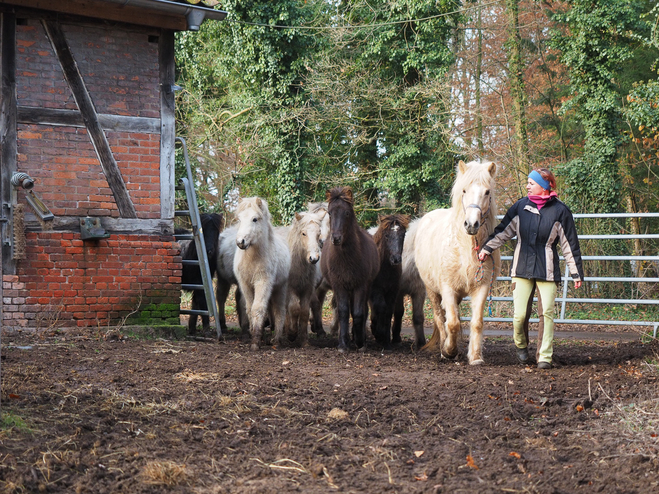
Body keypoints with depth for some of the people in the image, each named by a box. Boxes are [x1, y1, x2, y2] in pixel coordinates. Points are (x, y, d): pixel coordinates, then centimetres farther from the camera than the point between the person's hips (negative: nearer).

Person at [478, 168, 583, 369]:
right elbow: (503, 230, 10)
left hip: (547, 270, -2)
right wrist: (487, 248, -1)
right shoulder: (521, 207, 4)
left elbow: (570, 244, 1)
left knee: (546, 313, -5)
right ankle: (521, 345, 26)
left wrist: (576, 272, 1)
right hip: (522, 268, 2)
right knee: (520, 314, -2)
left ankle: (544, 356, 3)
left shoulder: (560, 211, -2)